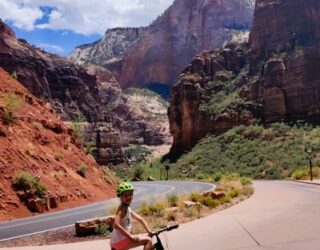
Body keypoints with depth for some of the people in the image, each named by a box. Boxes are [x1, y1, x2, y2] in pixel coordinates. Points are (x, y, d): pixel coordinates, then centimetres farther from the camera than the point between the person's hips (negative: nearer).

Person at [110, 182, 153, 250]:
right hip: (120, 241, -10)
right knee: (148, 240, -11)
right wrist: (131, 236, -29)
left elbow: (140, 219, 21)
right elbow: (116, 225, -30)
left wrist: (149, 231, 15)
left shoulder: (127, 208, 14)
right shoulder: (122, 209, -17)